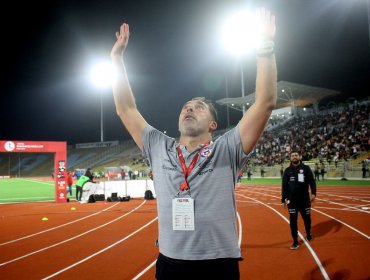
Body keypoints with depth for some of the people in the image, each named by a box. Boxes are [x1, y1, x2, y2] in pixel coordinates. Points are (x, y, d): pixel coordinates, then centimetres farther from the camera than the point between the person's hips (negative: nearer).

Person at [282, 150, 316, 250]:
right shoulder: (287, 170, 3)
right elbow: (284, 185, 5)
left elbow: (312, 181, -5)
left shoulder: (306, 168, 0)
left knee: (307, 218, 14)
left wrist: (313, 193, -19)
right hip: (292, 200, 0)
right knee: (293, 220, -1)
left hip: (304, 199, 0)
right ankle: (295, 242, 8)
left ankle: (308, 235, 41)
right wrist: (284, 198, 2)